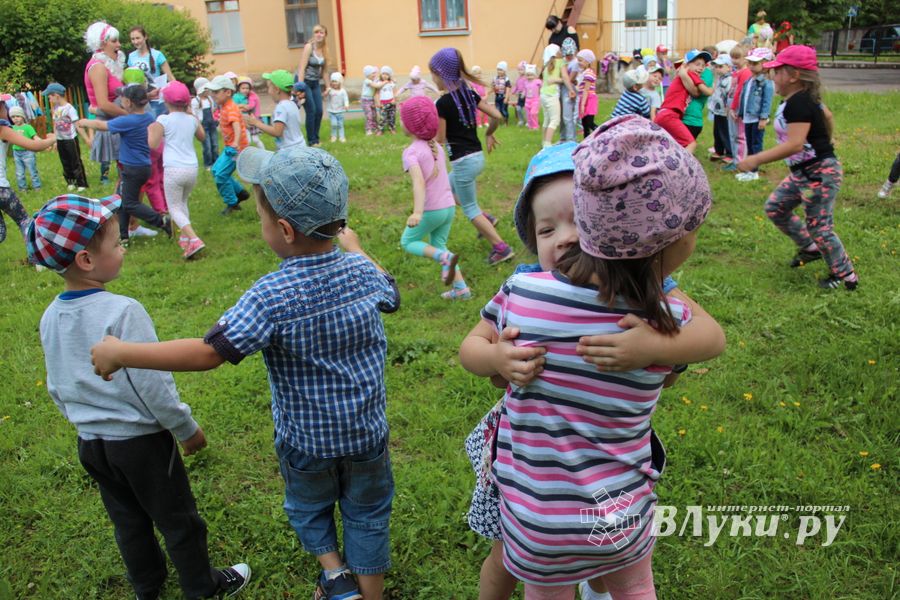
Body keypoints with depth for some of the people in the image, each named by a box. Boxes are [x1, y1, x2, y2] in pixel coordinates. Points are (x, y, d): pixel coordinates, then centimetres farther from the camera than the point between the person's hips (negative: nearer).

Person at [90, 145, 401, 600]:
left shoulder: (272, 297, -28)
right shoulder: (363, 270, -14)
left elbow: (207, 353, -29)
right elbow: (389, 296, 10)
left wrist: (120, 353, -18)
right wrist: (354, 247, 25)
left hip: (306, 443, -3)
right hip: (367, 434, 3)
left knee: (308, 509, 29)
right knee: (367, 518, 23)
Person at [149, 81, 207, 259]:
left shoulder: (163, 120, -5)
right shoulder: (192, 119, 9)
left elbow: (153, 144, -6)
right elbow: (202, 137, 28)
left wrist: (150, 130, 13)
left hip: (173, 170, -5)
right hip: (192, 169, 5)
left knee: (175, 208, 1)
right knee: (183, 203, 25)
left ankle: (194, 239, -19)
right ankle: (185, 237, 25)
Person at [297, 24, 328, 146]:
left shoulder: (325, 49, 2)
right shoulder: (309, 47, -16)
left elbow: (324, 68, 9)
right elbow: (302, 68, -20)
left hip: (316, 83, 6)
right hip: (305, 81, -6)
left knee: (319, 111, 3)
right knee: (311, 111, -8)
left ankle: (316, 139, 17)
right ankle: (312, 141, 1)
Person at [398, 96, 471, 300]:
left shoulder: (411, 151, -16)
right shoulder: (437, 146, 7)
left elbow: (419, 182, -30)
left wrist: (417, 212, -41)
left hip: (431, 210, -7)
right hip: (449, 207, 7)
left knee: (408, 242, 13)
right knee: (437, 245, 20)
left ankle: (445, 258, -12)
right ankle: (461, 288, 12)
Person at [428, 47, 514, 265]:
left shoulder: (442, 103, -17)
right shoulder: (470, 93, 3)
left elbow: (439, 141, -14)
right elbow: (496, 116, 4)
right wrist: (489, 134, 20)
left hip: (463, 162, -8)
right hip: (477, 156, 8)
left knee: (470, 209, 6)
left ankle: (501, 248, 6)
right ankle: (486, 218, 26)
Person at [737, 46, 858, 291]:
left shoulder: (798, 103, -23)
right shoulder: (803, 98, 9)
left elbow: (794, 144, -33)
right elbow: (827, 117, 25)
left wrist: (756, 160, -32)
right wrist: (823, 145, 35)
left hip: (819, 174, -10)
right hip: (802, 173, 10)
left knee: (819, 226, -2)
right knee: (775, 208, 16)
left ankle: (846, 275, 15)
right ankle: (810, 248, 30)